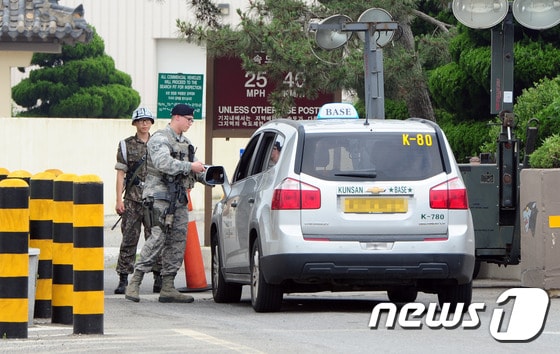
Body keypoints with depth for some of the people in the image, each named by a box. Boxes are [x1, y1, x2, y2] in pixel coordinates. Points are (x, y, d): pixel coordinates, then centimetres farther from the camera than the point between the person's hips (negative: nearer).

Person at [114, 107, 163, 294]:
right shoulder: (126, 145, 7)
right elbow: (121, 173, 3)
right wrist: (119, 199, -5)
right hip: (132, 199, -1)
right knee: (129, 239, -3)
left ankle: (159, 279, 5)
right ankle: (123, 280, 0)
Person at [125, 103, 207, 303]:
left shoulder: (185, 142, 21)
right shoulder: (160, 139, -7)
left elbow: (192, 170, 24)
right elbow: (163, 163, -24)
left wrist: (204, 174, 4)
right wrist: (190, 167, -21)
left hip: (179, 198, 9)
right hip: (160, 196, -9)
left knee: (177, 241, 5)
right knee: (158, 238, -17)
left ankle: (168, 288, 7)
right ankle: (135, 282, -16)